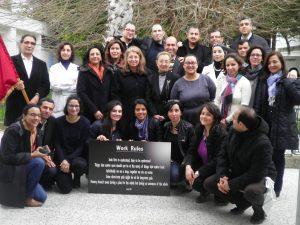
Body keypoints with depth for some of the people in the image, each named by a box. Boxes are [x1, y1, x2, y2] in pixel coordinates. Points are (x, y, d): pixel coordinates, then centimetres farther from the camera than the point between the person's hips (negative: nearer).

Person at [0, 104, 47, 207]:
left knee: (42, 197, 1)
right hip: (9, 170, -8)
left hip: (23, 169, 8)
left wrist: (41, 153, -7)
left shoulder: (35, 131, 3)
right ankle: (26, 198, -14)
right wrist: (32, 155, -27)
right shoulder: (13, 130, -21)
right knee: (39, 163, -30)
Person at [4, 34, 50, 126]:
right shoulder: (11, 61, 5)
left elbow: (46, 85, 9)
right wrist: (14, 85, -20)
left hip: (35, 107, 2)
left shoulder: (41, 64, 15)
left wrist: (37, 96, -9)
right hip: (15, 108, -2)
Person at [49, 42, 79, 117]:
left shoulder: (77, 68, 12)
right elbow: (54, 85, -5)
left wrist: (61, 86, -6)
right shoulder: (53, 68, 9)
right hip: (59, 104, -1)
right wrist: (72, 85, -7)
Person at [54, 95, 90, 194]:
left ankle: (77, 178, 1)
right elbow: (57, 143, -3)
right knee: (65, 188, -16)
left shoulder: (85, 123, -6)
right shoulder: (59, 121, -3)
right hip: (62, 156, 0)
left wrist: (68, 160, -18)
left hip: (78, 156, 0)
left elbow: (82, 146, -8)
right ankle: (63, 175, 21)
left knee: (80, 164, -37)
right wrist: (62, 160, -18)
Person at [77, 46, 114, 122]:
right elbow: (81, 93, -8)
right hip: (89, 114, -3)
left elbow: (110, 93, 13)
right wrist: (94, 111, -14)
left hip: (105, 114, 3)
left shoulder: (108, 73, 13)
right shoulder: (84, 72, 0)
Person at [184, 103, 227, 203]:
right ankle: (204, 192, 8)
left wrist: (198, 173, -25)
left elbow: (218, 160, -24)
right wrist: (188, 166, -22)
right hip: (202, 164, 7)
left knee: (197, 182, -26)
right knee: (183, 169, -16)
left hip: (216, 169, -6)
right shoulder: (199, 129, -1)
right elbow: (191, 151, -2)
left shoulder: (221, 133, -21)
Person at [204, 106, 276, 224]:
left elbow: (256, 174, -31)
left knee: (251, 191, -41)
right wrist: (222, 176, -16)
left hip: (260, 176, -7)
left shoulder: (262, 143, -32)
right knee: (209, 183, -4)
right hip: (237, 173, 7)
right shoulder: (233, 131, -10)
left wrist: (231, 184, -28)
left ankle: (258, 209, -2)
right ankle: (243, 201, 9)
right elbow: (223, 154, -2)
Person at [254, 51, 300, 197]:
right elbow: (257, 104, 10)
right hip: (264, 125, 3)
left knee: (278, 158, 5)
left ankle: (276, 189, 17)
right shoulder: (263, 82, 11)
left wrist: (287, 82, -17)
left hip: (281, 126, -3)